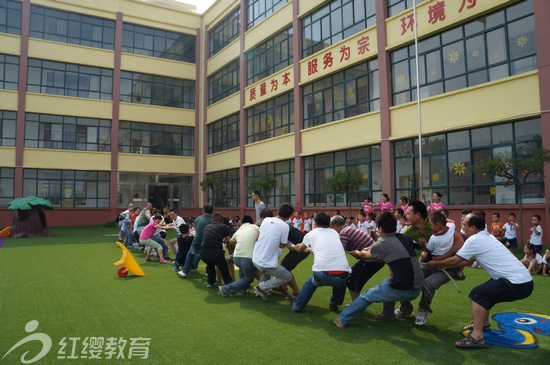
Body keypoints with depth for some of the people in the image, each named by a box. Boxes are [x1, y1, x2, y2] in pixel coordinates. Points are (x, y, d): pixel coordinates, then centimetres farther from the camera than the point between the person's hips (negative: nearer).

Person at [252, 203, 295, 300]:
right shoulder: (285, 226, -12)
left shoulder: (266, 220, 3)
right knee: (288, 277, 12)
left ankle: (261, 289, 27)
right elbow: (282, 245, -2)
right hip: (267, 263, -7)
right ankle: (262, 287, 6)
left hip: (255, 259, 7)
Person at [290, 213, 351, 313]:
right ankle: (334, 304, 42)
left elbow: (300, 249, 36)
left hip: (321, 274, -1)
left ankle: (297, 306, 35)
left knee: (310, 283, 32)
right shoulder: (335, 233, 23)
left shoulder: (311, 234, 17)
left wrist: (293, 247, 59)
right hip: (343, 274, 2)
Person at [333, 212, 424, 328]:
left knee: (366, 296, 15)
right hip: (416, 290, 6)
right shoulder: (406, 239, 9)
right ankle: (388, 314, 45)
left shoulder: (380, 245, -3)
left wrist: (358, 253, 41)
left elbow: (366, 255, 19)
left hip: (400, 290, -6)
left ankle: (342, 320, 23)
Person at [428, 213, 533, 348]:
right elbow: (468, 261, 22)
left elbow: (455, 260, -4)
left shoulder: (474, 240, -13)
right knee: (485, 291, 24)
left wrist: (436, 264, 11)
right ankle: (484, 324, 37)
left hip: (518, 284, -10)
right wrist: (445, 265, 23)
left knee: (477, 294, -10)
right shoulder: (485, 237, 16)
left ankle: (477, 337, -13)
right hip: (523, 280, 10)